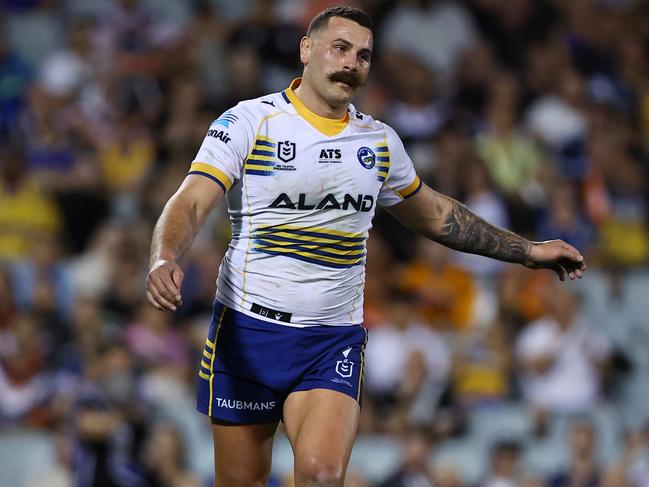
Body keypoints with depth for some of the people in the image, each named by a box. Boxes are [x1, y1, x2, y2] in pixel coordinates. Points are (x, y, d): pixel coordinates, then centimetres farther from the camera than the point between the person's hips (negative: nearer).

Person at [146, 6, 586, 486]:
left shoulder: (381, 141, 10)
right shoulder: (248, 122, -5)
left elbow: (433, 214, 25)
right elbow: (191, 201, -17)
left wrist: (527, 251, 26)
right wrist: (165, 258, -38)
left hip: (336, 339, 2)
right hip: (248, 332, -2)